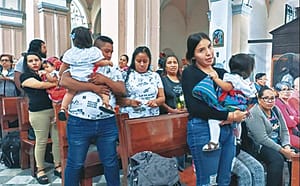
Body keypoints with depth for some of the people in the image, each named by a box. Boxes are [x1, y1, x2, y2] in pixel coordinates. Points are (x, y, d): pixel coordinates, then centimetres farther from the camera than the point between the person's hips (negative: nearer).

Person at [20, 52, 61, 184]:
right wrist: (58, 83, -8)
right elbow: (40, 85, -11)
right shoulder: (25, 76, 4)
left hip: (55, 109, 4)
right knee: (41, 141, 4)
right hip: (39, 113, -4)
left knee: (58, 139, 6)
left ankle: (57, 166, 21)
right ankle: (40, 170, 20)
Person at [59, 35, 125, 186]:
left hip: (107, 123, 3)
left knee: (111, 162, 14)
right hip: (79, 122, -2)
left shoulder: (113, 71, 12)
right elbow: (64, 81, -14)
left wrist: (105, 80, -13)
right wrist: (92, 86, -16)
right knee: (75, 163, 10)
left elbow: (122, 90, 2)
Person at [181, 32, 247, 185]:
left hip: (227, 130, 7)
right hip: (203, 130, -6)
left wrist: (236, 115, -7)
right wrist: (229, 115, -15)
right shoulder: (190, 73, -5)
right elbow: (195, 107, -17)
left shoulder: (222, 73, 14)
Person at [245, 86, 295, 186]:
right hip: (260, 147, -7)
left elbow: (284, 130, 9)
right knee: (277, 159, -30)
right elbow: (262, 139, -20)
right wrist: (282, 150, -18)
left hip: (277, 143, 8)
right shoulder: (254, 114, -16)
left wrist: (286, 146, -8)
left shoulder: (275, 110, 8)